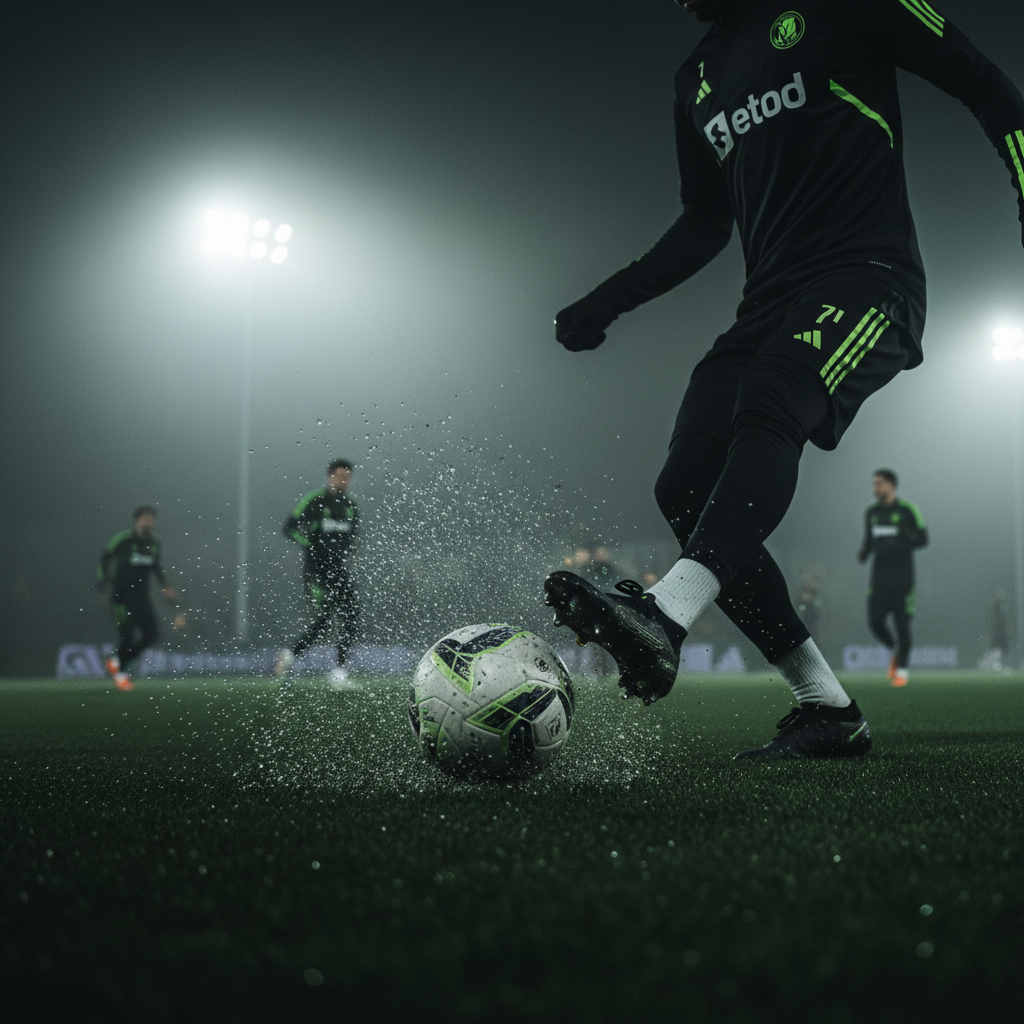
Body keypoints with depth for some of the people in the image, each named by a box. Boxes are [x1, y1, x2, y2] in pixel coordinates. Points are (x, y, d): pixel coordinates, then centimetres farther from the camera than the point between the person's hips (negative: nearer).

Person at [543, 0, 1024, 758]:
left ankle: (664, 619, -54)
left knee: (767, 404, -35)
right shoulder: (698, 79, 22)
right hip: (772, 300, 7)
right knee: (686, 490, -9)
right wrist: (607, 302, 19)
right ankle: (828, 710, -6)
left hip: (867, 277, -7)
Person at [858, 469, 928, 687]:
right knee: (875, 621, -5)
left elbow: (922, 538, -5)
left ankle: (902, 670, 9)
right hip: (879, 576, 4)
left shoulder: (906, 510, -5)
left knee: (902, 623, -4)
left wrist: (899, 545, -19)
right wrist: (864, 552, -2)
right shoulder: (871, 513, 10)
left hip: (902, 576, -4)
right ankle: (896, 650, 24)